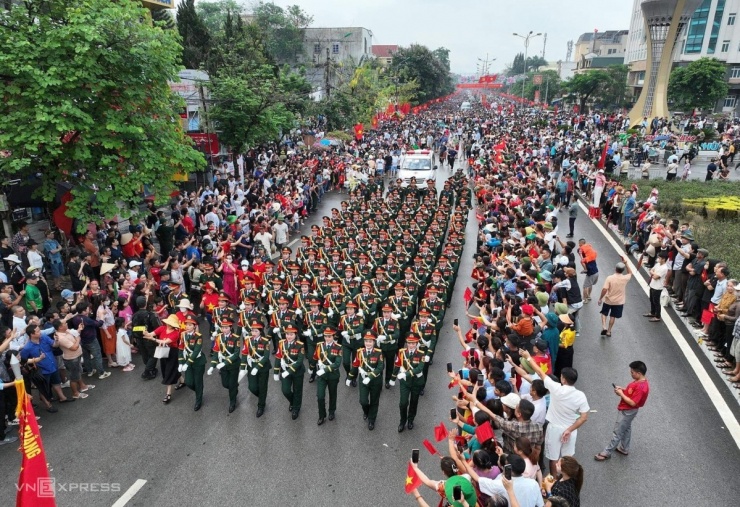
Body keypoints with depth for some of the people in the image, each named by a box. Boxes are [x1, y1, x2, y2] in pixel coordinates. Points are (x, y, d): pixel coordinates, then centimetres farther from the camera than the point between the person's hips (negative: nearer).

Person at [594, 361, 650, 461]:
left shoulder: (641, 386, -32)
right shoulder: (640, 381, -3)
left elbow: (632, 403, -29)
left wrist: (621, 394, -22)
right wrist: (623, 389, -2)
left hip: (627, 411, -10)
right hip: (627, 410, 10)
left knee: (618, 432, 2)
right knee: (626, 429, 24)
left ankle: (607, 453, 13)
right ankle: (624, 449, 42)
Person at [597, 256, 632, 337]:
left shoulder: (609, 278, -20)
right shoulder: (625, 278, -13)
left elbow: (604, 289, -23)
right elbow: (630, 273, 11)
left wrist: (600, 299, -10)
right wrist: (625, 263, 3)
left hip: (608, 300, -2)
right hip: (619, 302, 2)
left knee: (604, 313, 20)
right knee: (613, 316, 16)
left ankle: (604, 327, 5)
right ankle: (608, 331, 23)